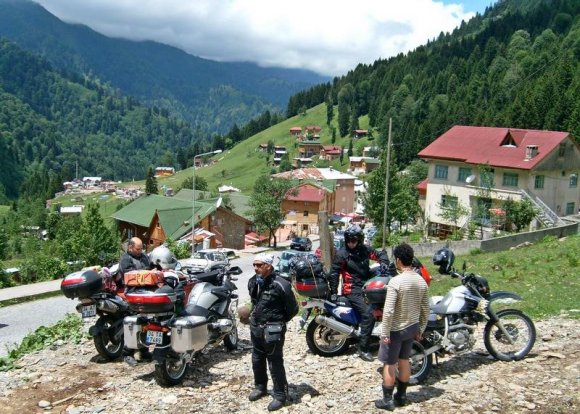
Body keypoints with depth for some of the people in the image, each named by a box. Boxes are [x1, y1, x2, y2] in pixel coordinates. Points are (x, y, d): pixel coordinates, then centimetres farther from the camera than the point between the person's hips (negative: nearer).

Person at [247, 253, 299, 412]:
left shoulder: (280, 284, -21)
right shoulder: (252, 282, 1)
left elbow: (293, 308, -11)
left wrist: (279, 321, 0)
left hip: (272, 330, -7)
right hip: (255, 327, 7)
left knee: (275, 364, 0)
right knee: (257, 360, 20)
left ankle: (280, 395, 13)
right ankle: (260, 387, 39)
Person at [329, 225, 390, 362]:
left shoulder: (365, 250, 6)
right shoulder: (342, 254, -7)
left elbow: (380, 254, 17)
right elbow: (334, 273, -6)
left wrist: (383, 262, -6)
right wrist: (333, 292, -7)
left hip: (367, 286, 7)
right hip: (353, 290, -7)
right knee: (368, 315, -21)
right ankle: (363, 349, -15)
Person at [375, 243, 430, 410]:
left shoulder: (396, 281, -23)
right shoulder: (422, 281, -3)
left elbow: (388, 311, -24)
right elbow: (425, 309, 5)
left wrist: (385, 333, -15)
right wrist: (421, 329, 17)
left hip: (396, 329, -6)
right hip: (412, 327, 6)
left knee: (389, 364, 7)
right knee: (404, 360, 20)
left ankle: (387, 400, 15)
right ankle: (401, 396, 30)